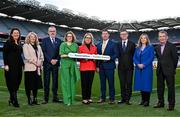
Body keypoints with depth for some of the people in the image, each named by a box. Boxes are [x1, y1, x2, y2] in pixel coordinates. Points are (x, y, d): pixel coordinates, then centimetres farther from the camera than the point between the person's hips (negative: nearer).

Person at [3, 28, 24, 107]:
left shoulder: (19, 44, 15)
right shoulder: (8, 42, -3)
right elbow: (4, 54, -7)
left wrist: (22, 64, 12)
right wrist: (6, 65, -15)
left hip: (18, 66, 7)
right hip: (11, 66, -7)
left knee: (17, 82, 7)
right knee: (12, 83, -4)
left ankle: (11, 100, 19)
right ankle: (14, 101, 0)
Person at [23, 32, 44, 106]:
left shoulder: (38, 46, 20)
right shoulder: (26, 46, 3)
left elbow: (41, 56, 15)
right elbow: (27, 57, -8)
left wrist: (40, 63, -2)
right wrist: (34, 63, -12)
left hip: (37, 68, 5)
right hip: (29, 68, -5)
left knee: (36, 84, 5)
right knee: (29, 85, -3)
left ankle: (35, 99, 13)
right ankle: (29, 100, 3)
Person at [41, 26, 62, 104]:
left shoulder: (59, 41, 12)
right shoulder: (45, 40, 5)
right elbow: (44, 52, -4)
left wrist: (56, 60, -8)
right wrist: (50, 60, -12)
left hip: (55, 63, 2)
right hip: (47, 64, -2)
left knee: (55, 81, 5)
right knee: (46, 81, 0)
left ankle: (55, 97, 11)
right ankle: (46, 98, 5)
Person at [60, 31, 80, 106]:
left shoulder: (75, 45, 14)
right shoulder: (63, 44, 4)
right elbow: (61, 55, -3)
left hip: (73, 64, 3)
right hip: (65, 64, -3)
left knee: (72, 81, 3)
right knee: (66, 81, -5)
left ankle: (72, 99, 11)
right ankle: (67, 99, -1)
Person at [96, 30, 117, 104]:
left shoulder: (113, 44, 1)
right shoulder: (99, 45, 15)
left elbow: (116, 54, -3)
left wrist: (110, 58, -20)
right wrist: (97, 66, 7)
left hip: (109, 66, -4)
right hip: (101, 67, 4)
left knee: (111, 83, 0)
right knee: (102, 83, 10)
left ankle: (112, 98, 8)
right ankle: (102, 98, 19)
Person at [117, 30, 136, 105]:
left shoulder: (132, 44, 4)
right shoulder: (118, 44, 11)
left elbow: (133, 54, 4)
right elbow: (117, 55, 12)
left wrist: (130, 62, -2)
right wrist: (120, 61, 3)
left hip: (129, 67, -2)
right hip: (121, 67, 2)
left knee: (129, 83, -1)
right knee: (122, 83, 6)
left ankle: (127, 99, 4)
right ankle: (123, 98, 13)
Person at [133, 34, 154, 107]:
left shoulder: (150, 47, 1)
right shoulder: (137, 48, 14)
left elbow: (151, 57, -8)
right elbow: (134, 57, 9)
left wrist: (143, 64, -16)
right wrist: (138, 64, -10)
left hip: (147, 68, -4)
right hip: (139, 69, 5)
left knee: (146, 84, -4)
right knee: (140, 84, 6)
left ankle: (147, 101, 3)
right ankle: (143, 99, 17)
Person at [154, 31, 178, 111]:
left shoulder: (172, 46, -7)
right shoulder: (157, 48, 10)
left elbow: (175, 58, -4)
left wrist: (173, 68, 0)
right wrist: (160, 65, 9)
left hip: (169, 71, -5)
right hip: (160, 70, 6)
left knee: (171, 87, 1)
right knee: (160, 87, 10)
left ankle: (171, 104, 10)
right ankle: (161, 102, 23)